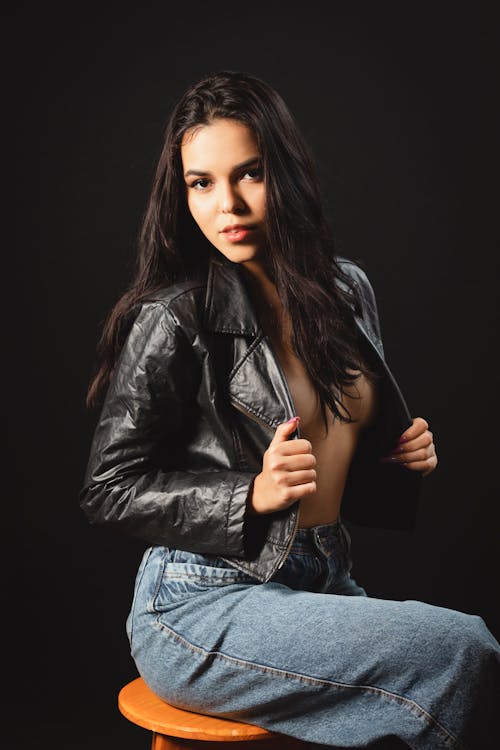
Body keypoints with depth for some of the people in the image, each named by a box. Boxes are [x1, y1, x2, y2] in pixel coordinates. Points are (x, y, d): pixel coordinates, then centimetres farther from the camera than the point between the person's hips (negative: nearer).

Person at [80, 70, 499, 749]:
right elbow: (108, 490, -8)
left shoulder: (348, 291, 7)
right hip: (203, 608, -6)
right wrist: (254, 494, -20)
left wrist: (406, 458, 1)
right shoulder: (173, 318, -12)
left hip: (323, 586, 6)